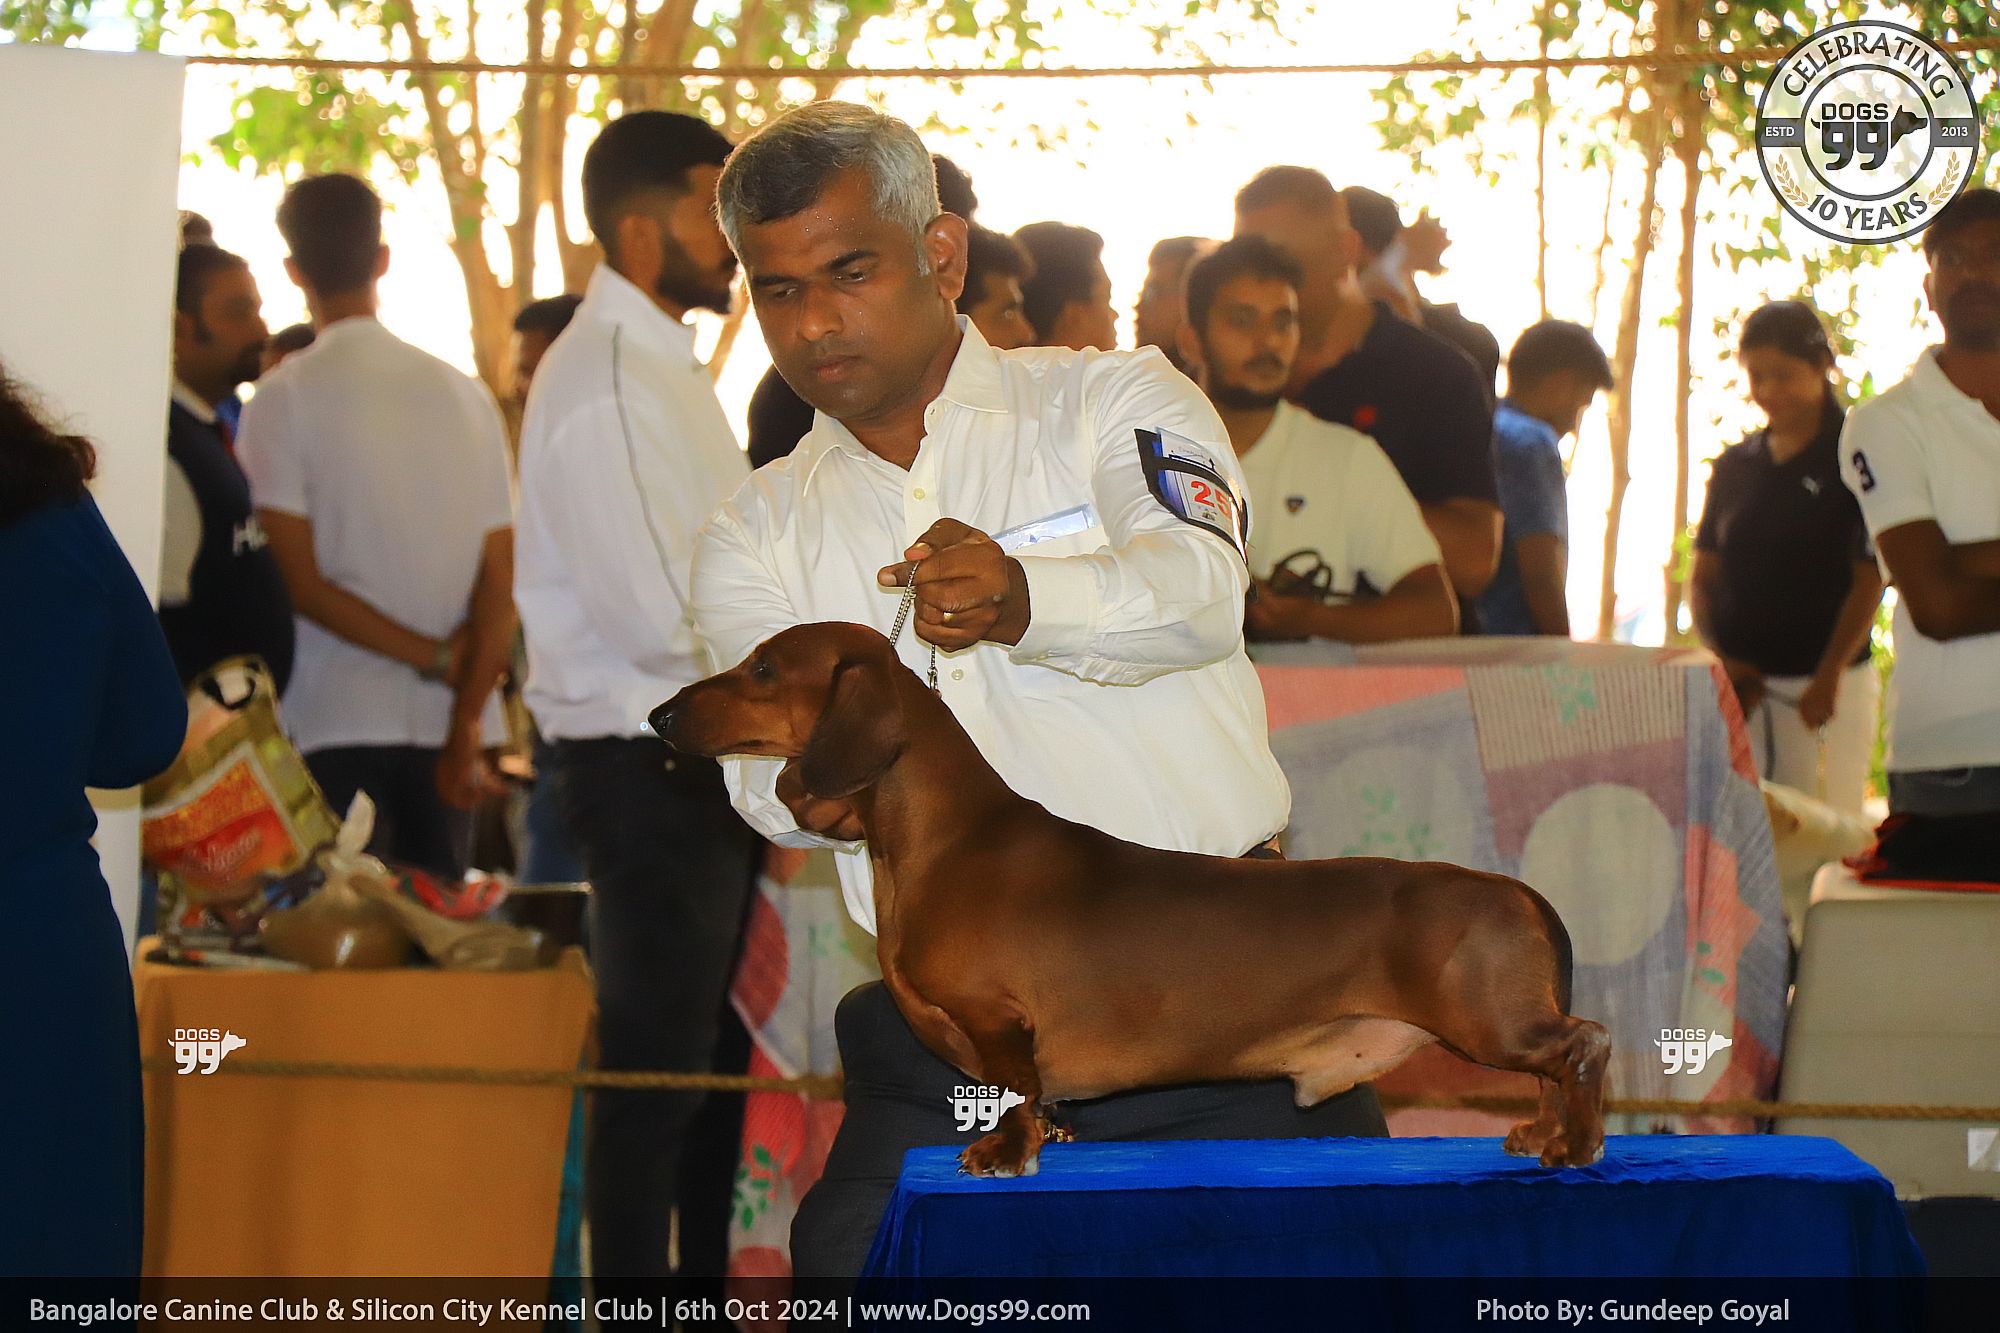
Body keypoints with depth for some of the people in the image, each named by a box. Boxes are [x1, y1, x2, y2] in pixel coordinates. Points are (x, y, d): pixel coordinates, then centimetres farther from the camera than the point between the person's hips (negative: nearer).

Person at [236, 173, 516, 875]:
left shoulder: (285, 398, -4)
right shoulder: (465, 394, 8)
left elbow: (300, 581, -9)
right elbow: (500, 580, 3)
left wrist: (438, 659, -3)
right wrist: (465, 730, -1)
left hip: (335, 728, -4)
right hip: (445, 727, 4)